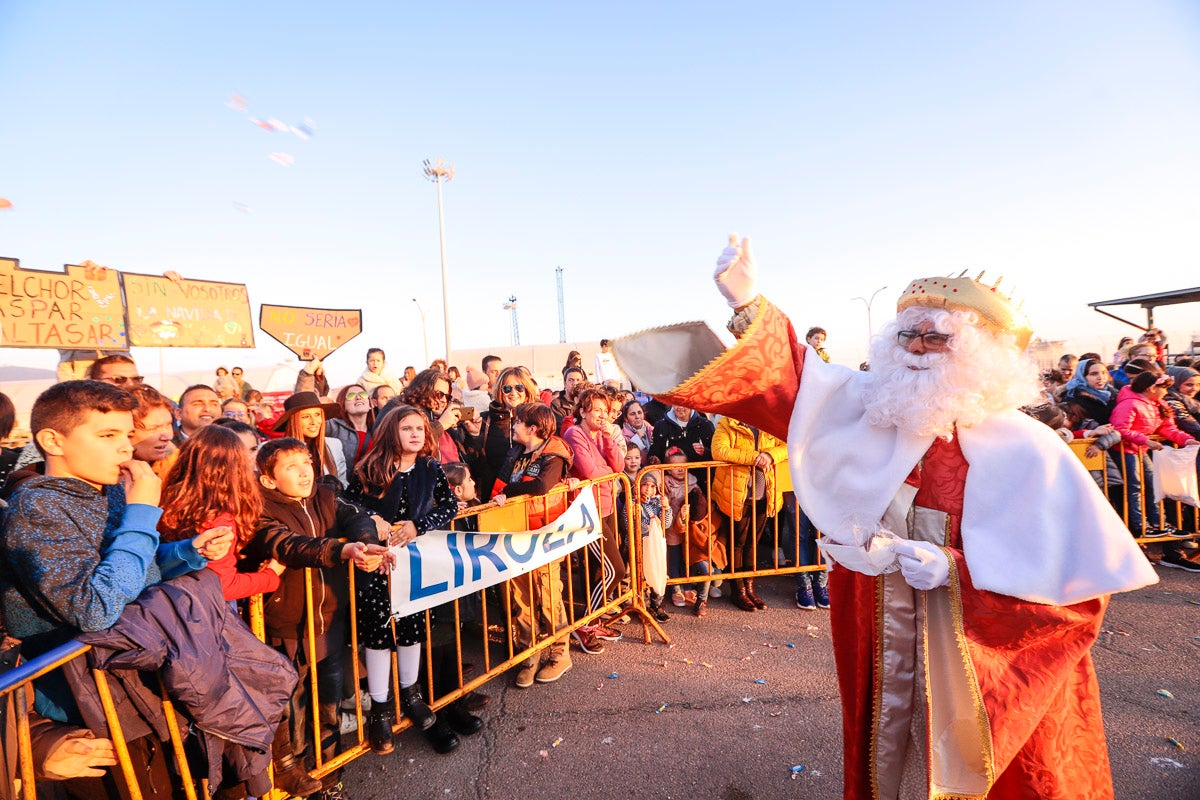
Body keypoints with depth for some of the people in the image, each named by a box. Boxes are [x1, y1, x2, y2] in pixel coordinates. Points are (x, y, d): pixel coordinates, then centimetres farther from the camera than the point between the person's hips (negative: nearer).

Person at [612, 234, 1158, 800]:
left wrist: (955, 571, -25)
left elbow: (1080, 572, -14)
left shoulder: (1028, 452, -15)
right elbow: (789, 382, -10)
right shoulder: (872, 409, -6)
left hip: (989, 663, -2)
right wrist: (749, 306, -22)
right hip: (882, 648, 3)